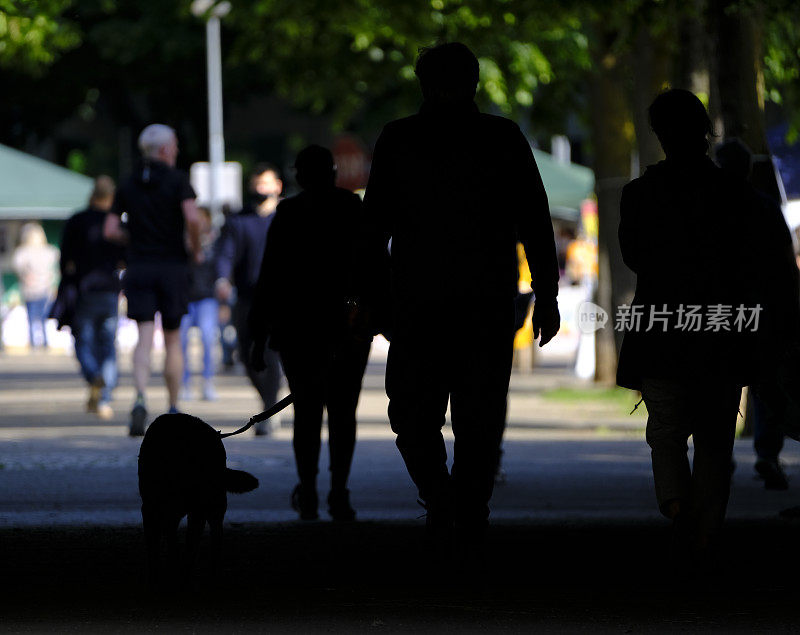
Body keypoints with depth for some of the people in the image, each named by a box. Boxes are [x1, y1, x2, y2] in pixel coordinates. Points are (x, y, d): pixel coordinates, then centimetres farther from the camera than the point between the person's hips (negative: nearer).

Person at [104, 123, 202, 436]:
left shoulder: (128, 185, 8)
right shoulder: (177, 179, -4)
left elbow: (110, 230, 5)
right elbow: (192, 217, -20)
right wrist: (196, 249, -2)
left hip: (139, 268, 2)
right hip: (172, 267, -2)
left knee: (144, 339, -8)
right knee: (173, 342, 12)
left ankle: (140, 400, -32)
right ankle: (173, 411, 19)